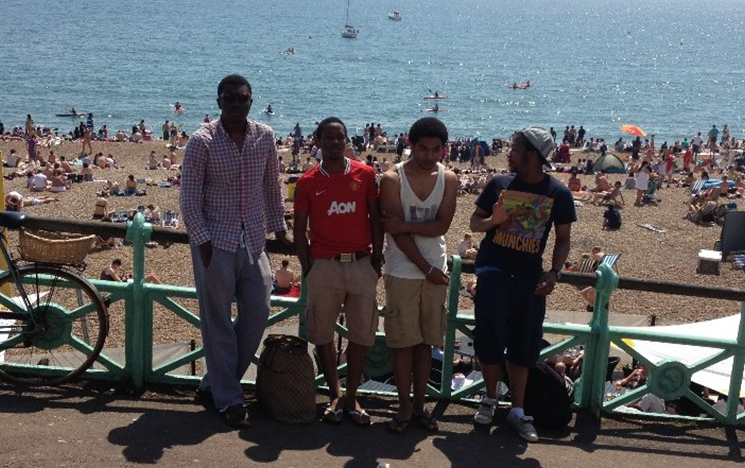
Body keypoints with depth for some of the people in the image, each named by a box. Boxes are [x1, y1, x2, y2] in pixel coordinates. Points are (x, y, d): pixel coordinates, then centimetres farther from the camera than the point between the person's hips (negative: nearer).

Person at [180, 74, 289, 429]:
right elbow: (189, 197, -8)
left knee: (257, 311, 7)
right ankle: (228, 400, 12)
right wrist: (202, 240, -13)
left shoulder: (265, 136, 3)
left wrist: (278, 225, 15)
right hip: (215, 242, -5)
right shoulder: (202, 141, -10)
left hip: (253, 240, 5)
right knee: (218, 322, 1)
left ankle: (215, 382, 24)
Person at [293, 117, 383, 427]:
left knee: (362, 333, 5)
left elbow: (375, 218, 6)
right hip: (324, 265, 0)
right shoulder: (308, 182, 1)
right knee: (322, 334, 6)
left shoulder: (365, 175, 2)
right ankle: (334, 396, 21)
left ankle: (351, 398, 18)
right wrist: (307, 268, -2)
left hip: (361, 263, 1)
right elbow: (299, 228, 3)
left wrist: (376, 259, 0)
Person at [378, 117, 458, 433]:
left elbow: (442, 226, -7)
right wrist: (426, 268, -12)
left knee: (426, 340, 10)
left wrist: (406, 225, -19)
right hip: (403, 272, -3)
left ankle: (419, 404, 20)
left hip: (435, 270, 3)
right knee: (403, 340, 2)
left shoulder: (449, 179, 3)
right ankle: (404, 407, 12)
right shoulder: (393, 179, -7)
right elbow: (395, 232, -12)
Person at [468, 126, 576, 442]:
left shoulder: (558, 193, -1)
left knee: (524, 344, 7)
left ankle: (517, 411, 21)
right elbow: (475, 221, 9)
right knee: (492, 333, -9)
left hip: (529, 274, 1)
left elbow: (563, 238, 4)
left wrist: (554, 272, -10)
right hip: (493, 268, -1)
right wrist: (492, 220, -14)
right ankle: (490, 398, 16)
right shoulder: (499, 184, 1)